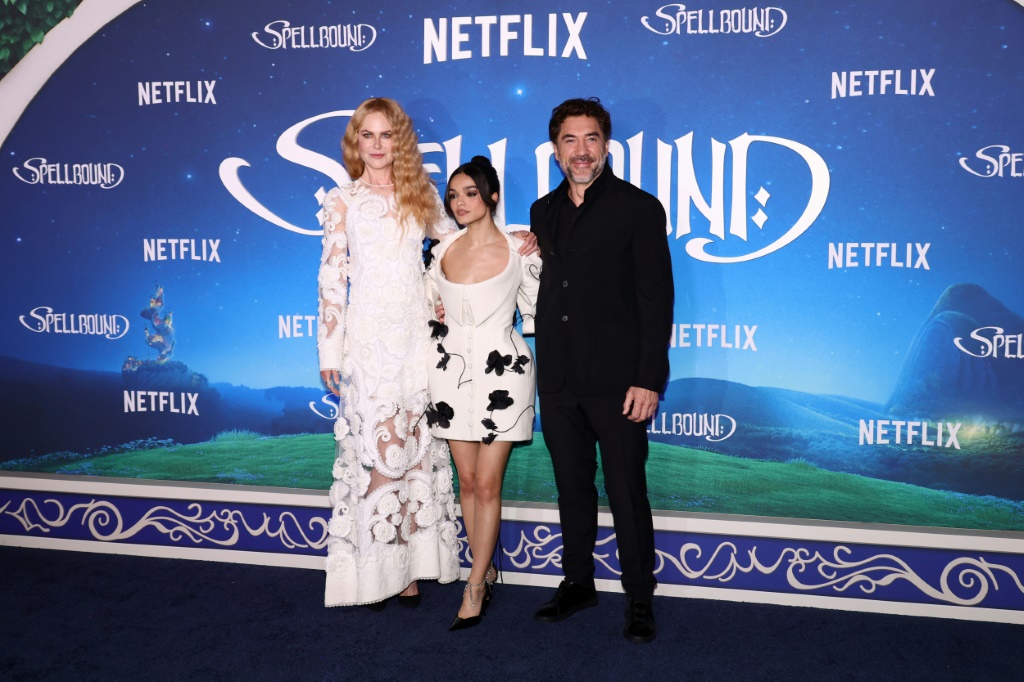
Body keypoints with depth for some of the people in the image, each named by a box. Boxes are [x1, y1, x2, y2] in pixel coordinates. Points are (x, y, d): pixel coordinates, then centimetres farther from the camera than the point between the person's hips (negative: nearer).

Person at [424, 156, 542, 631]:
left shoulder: (519, 250, -5)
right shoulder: (442, 252, 6)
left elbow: (536, 313, 4)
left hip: (501, 372, -4)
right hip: (453, 370, 4)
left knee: (487, 484, -3)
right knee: (467, 480, 10)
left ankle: (475, 587, 8)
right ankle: (486, 570, 26)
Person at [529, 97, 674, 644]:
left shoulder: (638, 208, -4)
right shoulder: (543, 211, 13)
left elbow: (656, 298, -8)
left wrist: (648, 379, -14)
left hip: (616, 382, -5)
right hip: (558, 382, 5)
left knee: (627, 493, 3)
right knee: (572, 487, 16)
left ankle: (639, 598, 18)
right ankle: (577, 582, 31)